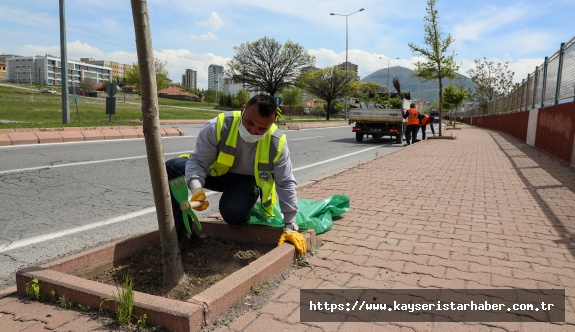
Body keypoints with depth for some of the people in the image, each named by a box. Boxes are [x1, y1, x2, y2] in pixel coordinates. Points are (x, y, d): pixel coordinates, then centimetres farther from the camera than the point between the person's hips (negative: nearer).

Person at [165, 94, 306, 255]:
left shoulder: (277, 143, -25)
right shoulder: (218, 126, -29)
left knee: (233, 213, -33)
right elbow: (198, 161, -24)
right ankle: (180, 228, -8)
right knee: (172, 168, -22)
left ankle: (247, 211, 7)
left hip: (247, 179, -1)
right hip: (214, 171, 2)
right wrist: (197, 188, -46)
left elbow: (286, 184, -18)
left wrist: (290, 226, -19)